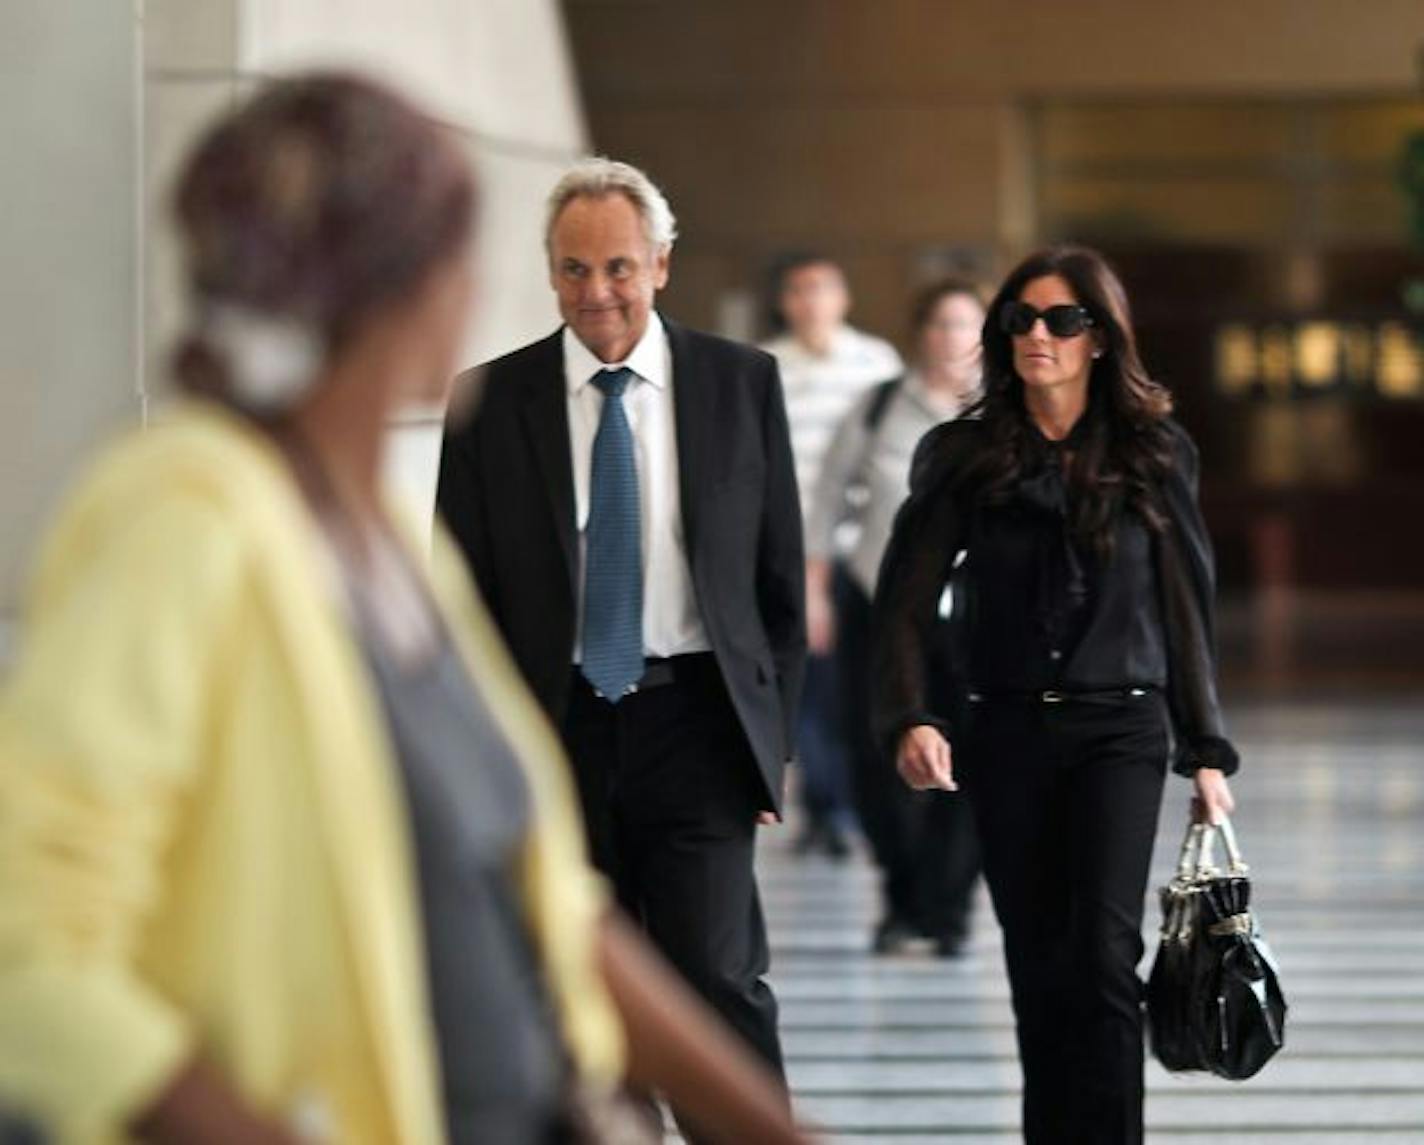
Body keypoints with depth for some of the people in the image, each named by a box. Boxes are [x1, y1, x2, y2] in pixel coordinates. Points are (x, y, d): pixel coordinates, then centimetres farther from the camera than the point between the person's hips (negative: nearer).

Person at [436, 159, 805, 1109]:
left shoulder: (742, 384, 4)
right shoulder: (493, 402, 3)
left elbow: (782, 573, 7)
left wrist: (774, 737, 4)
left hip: (696, 720, -1)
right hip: (559, 730, 1)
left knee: (718, 980, -10)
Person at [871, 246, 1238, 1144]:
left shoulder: (1154, 456, 4)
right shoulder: (964, 460, 3)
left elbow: (1185, 609, 8)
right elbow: (907, 602, -2)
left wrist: (1208, 752, 6)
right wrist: (909, 718, -18)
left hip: (1120, 732, -1)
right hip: (1006, 734, 1)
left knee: (1102, 953, -15)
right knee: (1039, 968, 7)